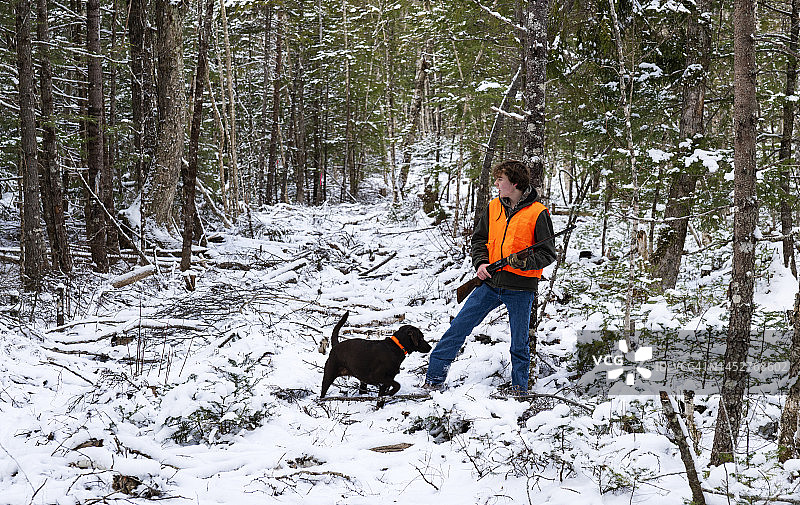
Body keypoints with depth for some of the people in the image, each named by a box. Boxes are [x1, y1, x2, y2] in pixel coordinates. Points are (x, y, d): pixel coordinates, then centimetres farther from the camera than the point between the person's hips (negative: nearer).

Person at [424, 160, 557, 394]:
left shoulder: (538, 213, -7)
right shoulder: (493, 207, 8)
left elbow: (548, 254, -4)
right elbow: (479, 239, 17)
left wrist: (525, 262, -22)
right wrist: (480, 262, -1)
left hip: (520, 289, -4)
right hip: (490, 282, 4)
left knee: (519, 344, 7)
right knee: (458, 327, 1)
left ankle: (519, 388, 24)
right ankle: (434, 378, 8)